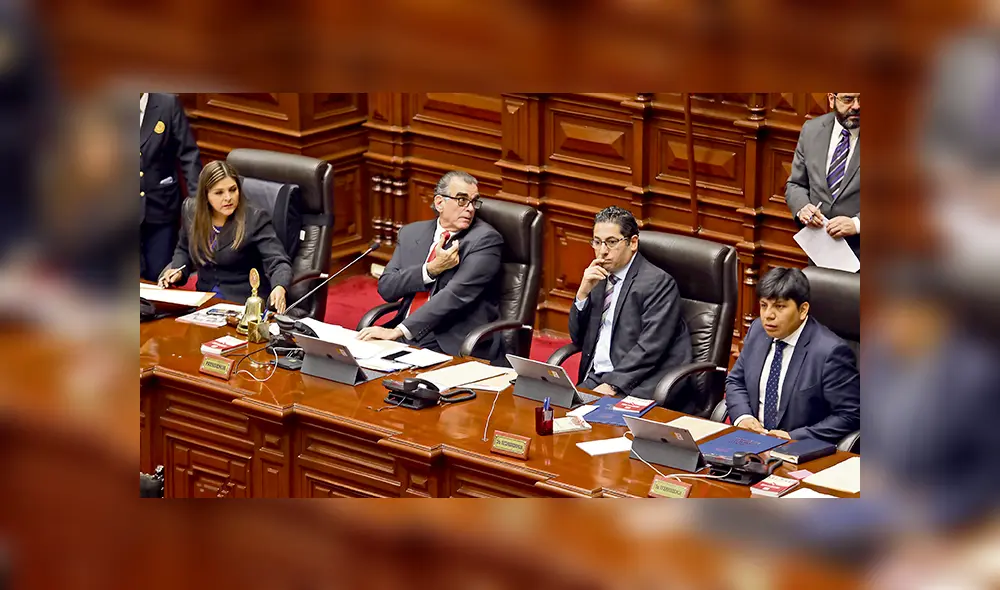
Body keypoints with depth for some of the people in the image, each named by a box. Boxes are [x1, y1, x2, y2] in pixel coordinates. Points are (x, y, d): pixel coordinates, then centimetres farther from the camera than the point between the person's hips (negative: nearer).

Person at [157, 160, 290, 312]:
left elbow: (278, 262, -18)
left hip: (246, 305, -5)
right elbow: (183, 251, 28)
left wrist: (279, 288, -41)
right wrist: (177, 271, 6)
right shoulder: (192, 216, 7)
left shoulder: (256, 219, -9)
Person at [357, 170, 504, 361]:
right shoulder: (411, 233, 13)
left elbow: (457, 294, -17)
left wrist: (399, 331, -24)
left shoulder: (485, 239, -5)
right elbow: (386, 288, 5)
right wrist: (431, 269, -12)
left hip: (454, 348, -5)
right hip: (408, 338, 6)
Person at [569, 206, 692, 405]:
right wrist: (583, 292, 1)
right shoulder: (600, 278, 16)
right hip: (596, 378, 7)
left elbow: (650, 347, -16)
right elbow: (578, 338, 16)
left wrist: (612, 385, -23)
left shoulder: (658, 282, -7)